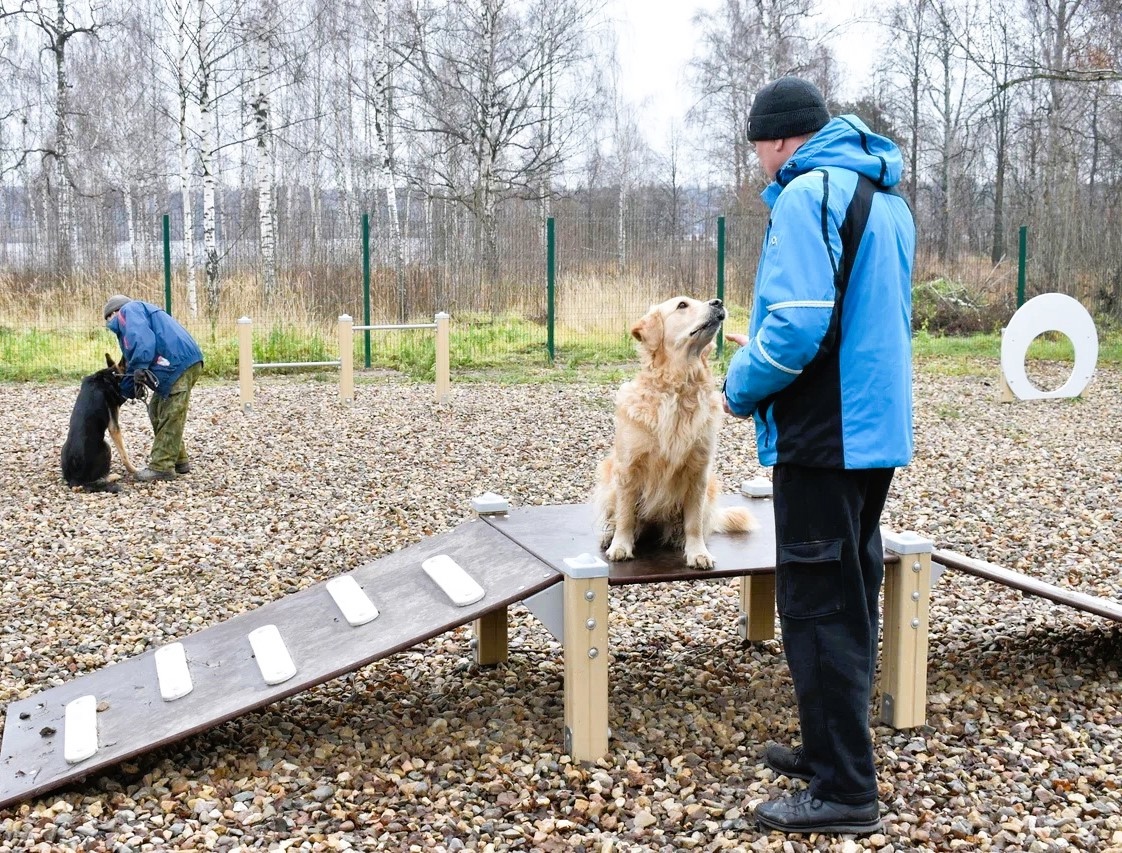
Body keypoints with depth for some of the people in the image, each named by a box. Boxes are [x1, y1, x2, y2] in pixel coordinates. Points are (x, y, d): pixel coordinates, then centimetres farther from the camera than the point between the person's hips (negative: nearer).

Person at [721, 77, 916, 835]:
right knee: (852, 596, 16)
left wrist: (744, 387, -7)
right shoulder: (887, 196, 15)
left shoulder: (807, 195, -14)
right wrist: (767, 348, 19)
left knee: (818, 607, -2)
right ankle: (834, 748, 28)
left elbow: (798, 323, -24)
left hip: (823, 433, -9)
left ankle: (844, 790, 5)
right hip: (878, 428, 9)